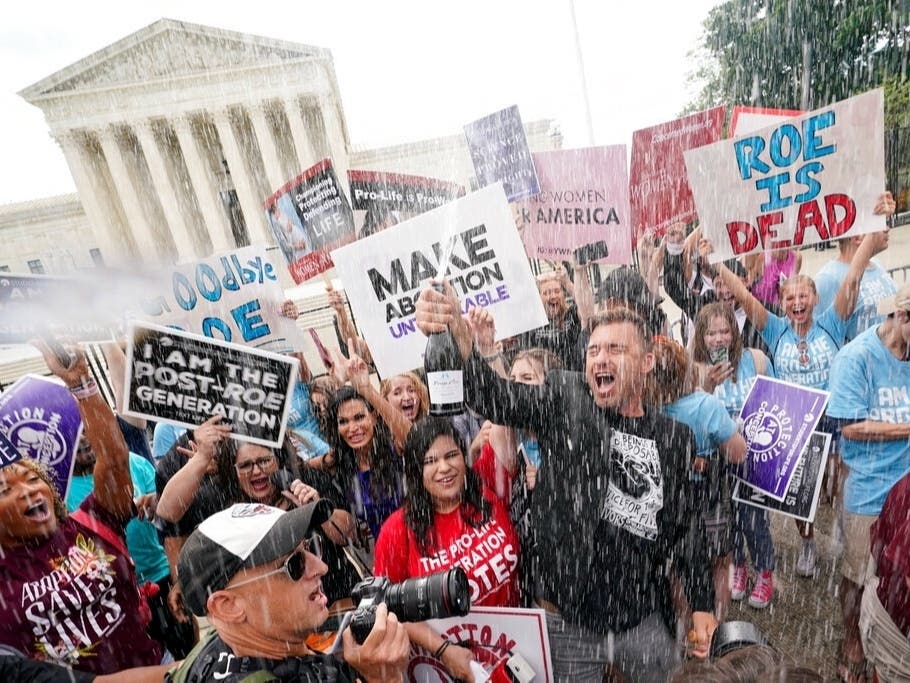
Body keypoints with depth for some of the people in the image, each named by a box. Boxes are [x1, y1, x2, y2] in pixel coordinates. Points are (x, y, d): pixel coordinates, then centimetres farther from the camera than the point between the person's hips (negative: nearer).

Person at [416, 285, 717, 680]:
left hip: (645, 621, 3)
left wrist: (702, 603, 10)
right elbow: (495, 396, -26)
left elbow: (687, 525, 11)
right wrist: (455, 335, -44)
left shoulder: (675, 437, 2)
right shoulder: (566, 400, -9)